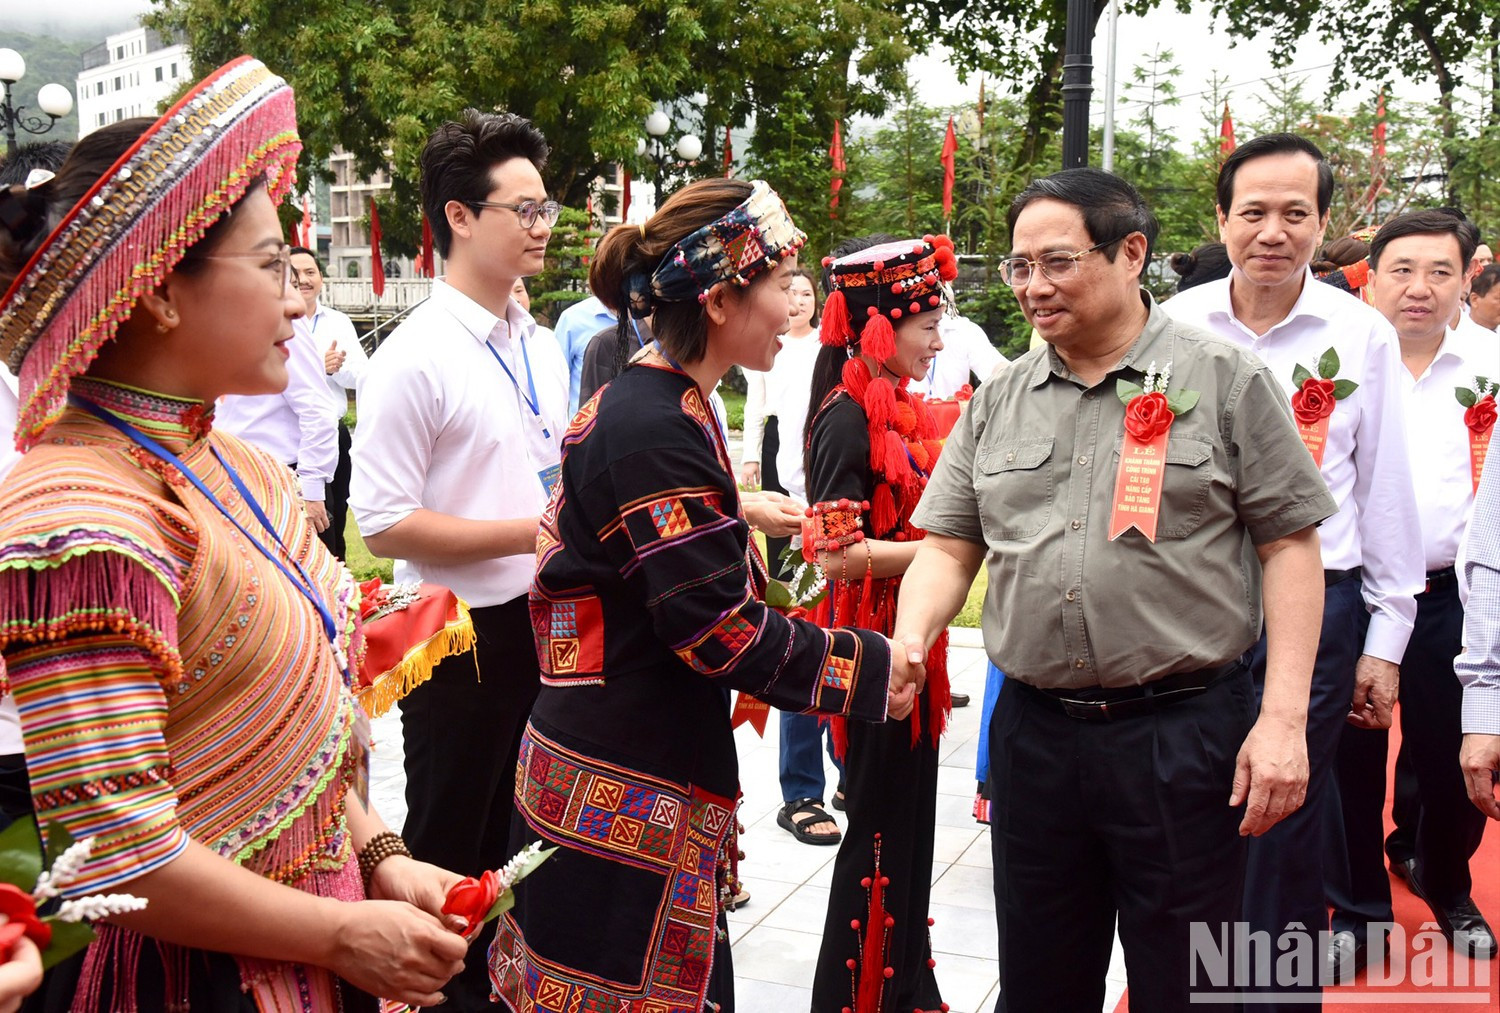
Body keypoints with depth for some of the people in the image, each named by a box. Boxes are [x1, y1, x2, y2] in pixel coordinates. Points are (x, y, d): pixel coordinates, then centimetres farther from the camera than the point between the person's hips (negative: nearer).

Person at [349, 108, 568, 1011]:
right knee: (452, 849, 11)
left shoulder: (544, 349, 7)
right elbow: (385, 524, -19)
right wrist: (530, 536, -19)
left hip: (543, 623, 7)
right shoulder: (416, 358, -16)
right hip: (461, 636, -7)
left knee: (518, 833, 22)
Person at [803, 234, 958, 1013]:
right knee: (879, 830, 1)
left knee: (910, 823, 16)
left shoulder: (901, 411, 11)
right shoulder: (847, 417, -15)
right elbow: (837, 553, -21)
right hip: (872, 645, -9)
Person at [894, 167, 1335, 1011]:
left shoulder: (1228, 380, -3)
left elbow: (1289, 546, -4)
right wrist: (908, 643, -10)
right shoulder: (999, 402, 9)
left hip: (1184, 731, -4)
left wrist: (1284, 718, -11)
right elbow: (949, 548, 10)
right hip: (1033, 733, 4)